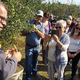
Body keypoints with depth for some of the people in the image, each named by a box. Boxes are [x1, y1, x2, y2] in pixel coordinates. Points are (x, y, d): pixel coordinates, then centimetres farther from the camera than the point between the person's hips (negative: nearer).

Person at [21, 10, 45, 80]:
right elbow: (22, 33, -6)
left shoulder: (41, 25, 0)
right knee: (29, 63, 4)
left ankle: (34, 72, 41)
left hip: (37, 47, 3)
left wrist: (36, 29, -19)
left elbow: (42, 36, -10)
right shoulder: (29, 22, -8)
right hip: (29, 47, -2)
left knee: (35, 61, 19)